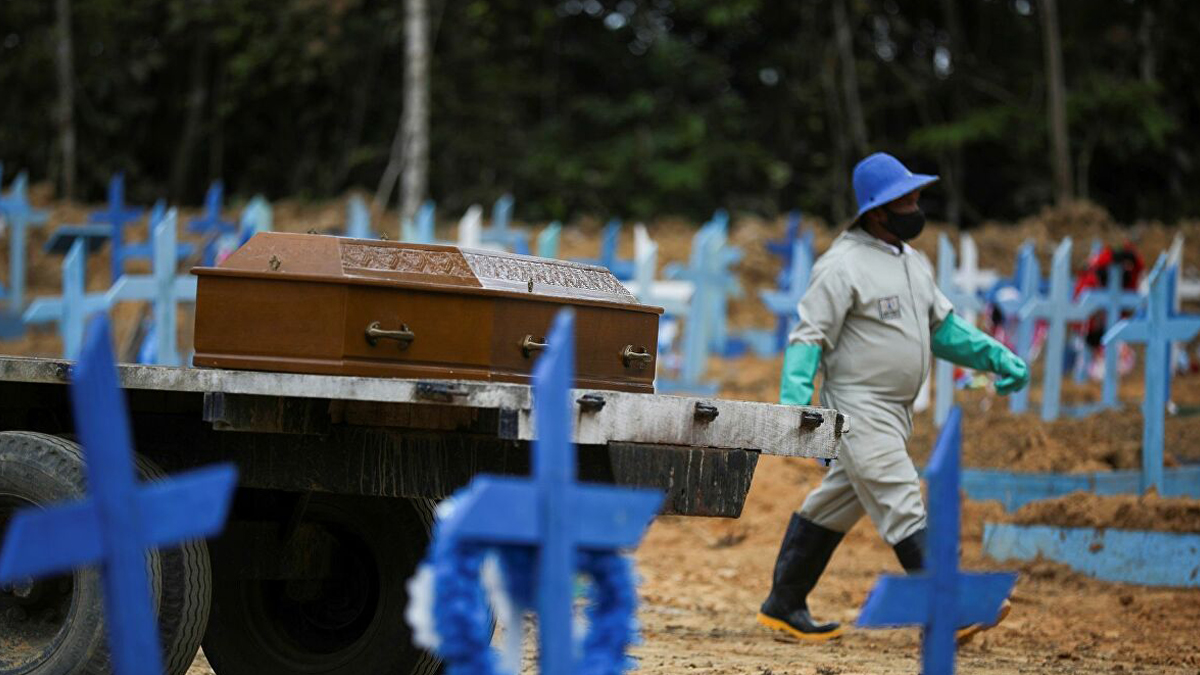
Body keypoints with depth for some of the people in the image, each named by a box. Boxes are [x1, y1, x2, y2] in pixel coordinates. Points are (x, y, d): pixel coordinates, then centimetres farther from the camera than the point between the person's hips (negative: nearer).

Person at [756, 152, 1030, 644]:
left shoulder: (914, 263, 14)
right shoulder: (843, 266, -13)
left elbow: (943, 328, 20)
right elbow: (809, 336, -15)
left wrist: (996, 357, 8)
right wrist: (793, 401, -26)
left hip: (894, 413, 9)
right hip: (858, 409, -9)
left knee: (838, 507, 15)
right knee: (902, 508, -13)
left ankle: (784, 607, 25)